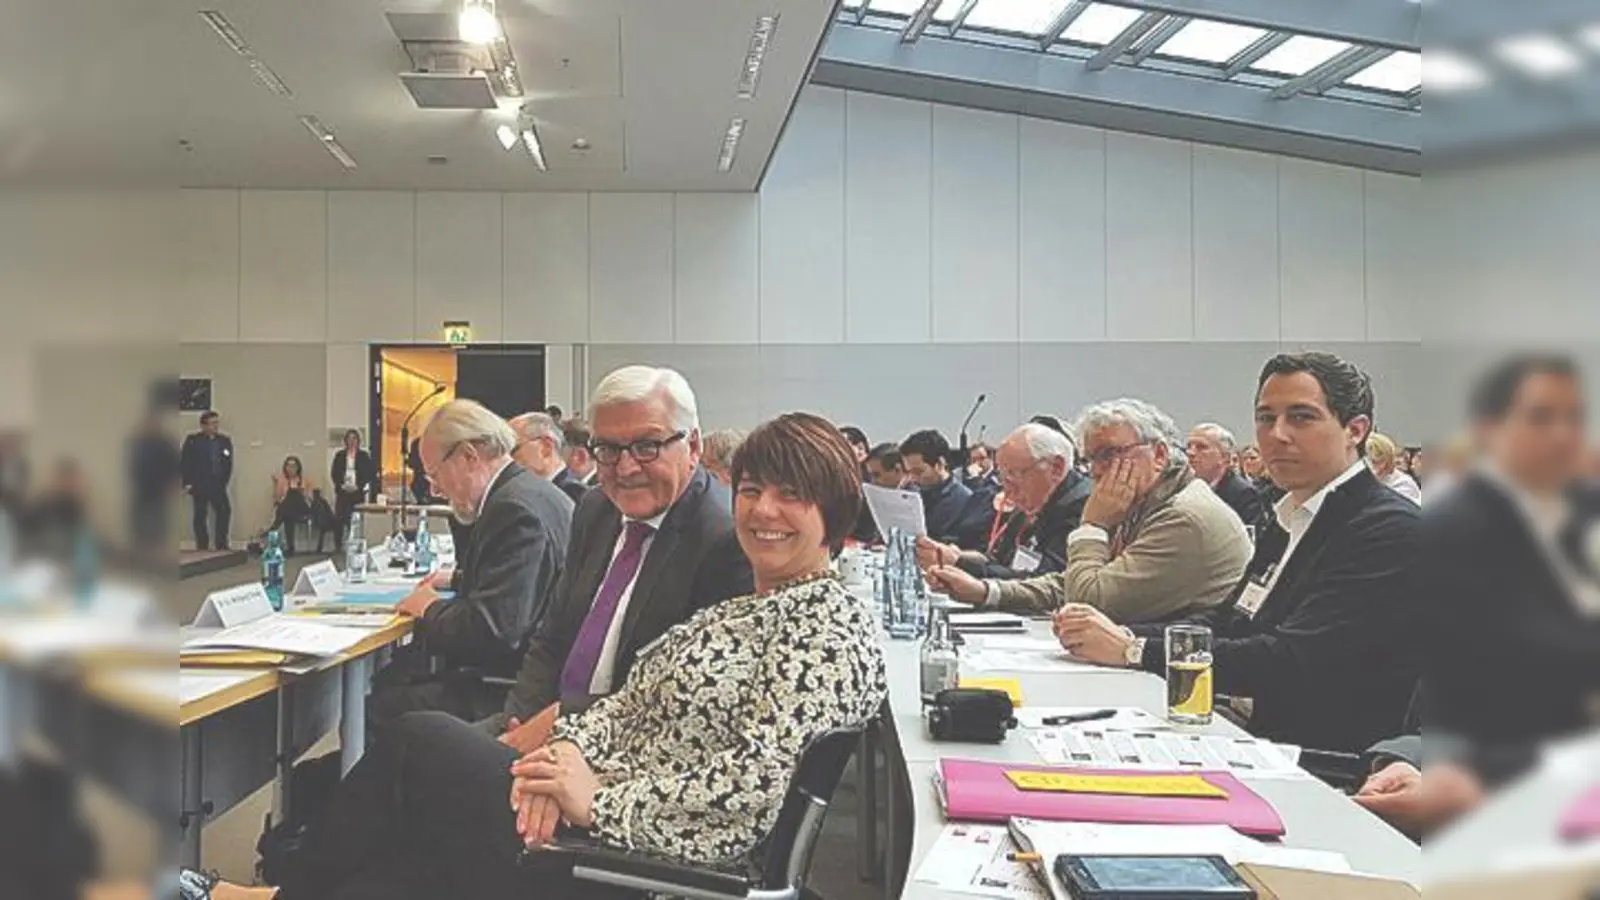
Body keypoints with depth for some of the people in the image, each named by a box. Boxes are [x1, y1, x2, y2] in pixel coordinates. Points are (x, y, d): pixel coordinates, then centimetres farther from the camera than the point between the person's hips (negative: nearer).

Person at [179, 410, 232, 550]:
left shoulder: (225, 440, 7)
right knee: (200, 516, 3)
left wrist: (224, 480, 0)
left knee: (225, 511, -5)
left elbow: (229, 464, 9)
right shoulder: (193, 440, -2)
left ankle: (221, 545, 5)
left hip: (218, 485, 3)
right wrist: (187, 483, -8)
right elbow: (184, 463, -3)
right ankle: (202, 547, 11)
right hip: (199, 485, -3)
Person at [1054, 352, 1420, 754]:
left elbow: (1291, 662, -22)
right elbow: (1224, 624, 13)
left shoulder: (1389, 529, -14)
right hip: (1248, 736, 8)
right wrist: (1119, 634, -5)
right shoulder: (1285, 521, 16)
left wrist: (1131, 650, -20)